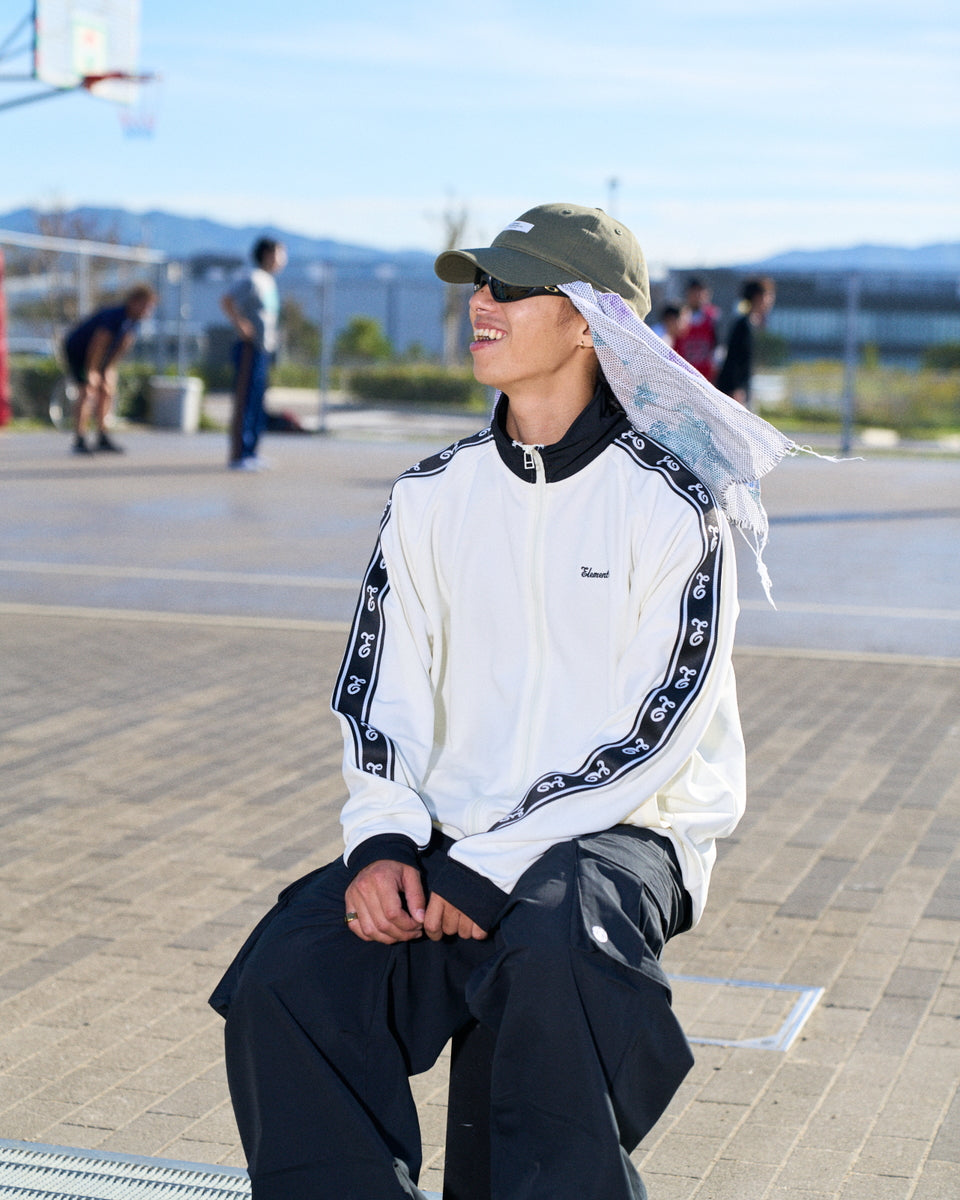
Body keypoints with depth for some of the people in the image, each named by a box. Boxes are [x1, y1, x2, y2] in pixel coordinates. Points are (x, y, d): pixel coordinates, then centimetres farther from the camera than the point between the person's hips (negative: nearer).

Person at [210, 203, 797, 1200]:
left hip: (620, 836, -4)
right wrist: (383, 842, -10)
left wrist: (488, 868, -17)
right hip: (448, 837, 5)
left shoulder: (669, 504, -6)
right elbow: (379, 689, 8)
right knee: (283, 978, -19)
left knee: (556, 956, -37)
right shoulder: (432, 496, 10)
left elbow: (650, 734, -11)